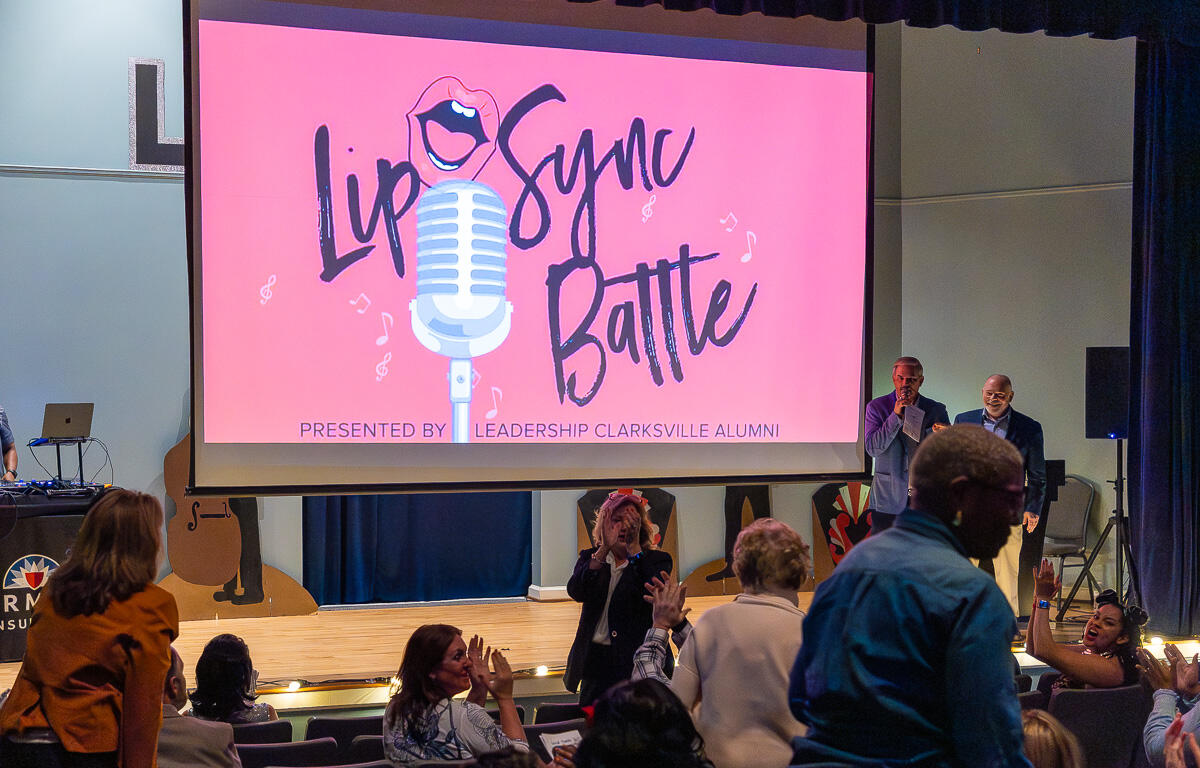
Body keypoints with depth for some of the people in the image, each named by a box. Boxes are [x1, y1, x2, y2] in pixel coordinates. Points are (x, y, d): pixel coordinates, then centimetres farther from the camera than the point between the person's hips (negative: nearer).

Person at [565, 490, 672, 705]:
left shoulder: (655, 560, 3)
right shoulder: (591, 557, 10)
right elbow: (576, 592, -9)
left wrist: (634, 547, -21)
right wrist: (604, 549, -18)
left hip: (638, 663, -3)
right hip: (596, 662, 3)